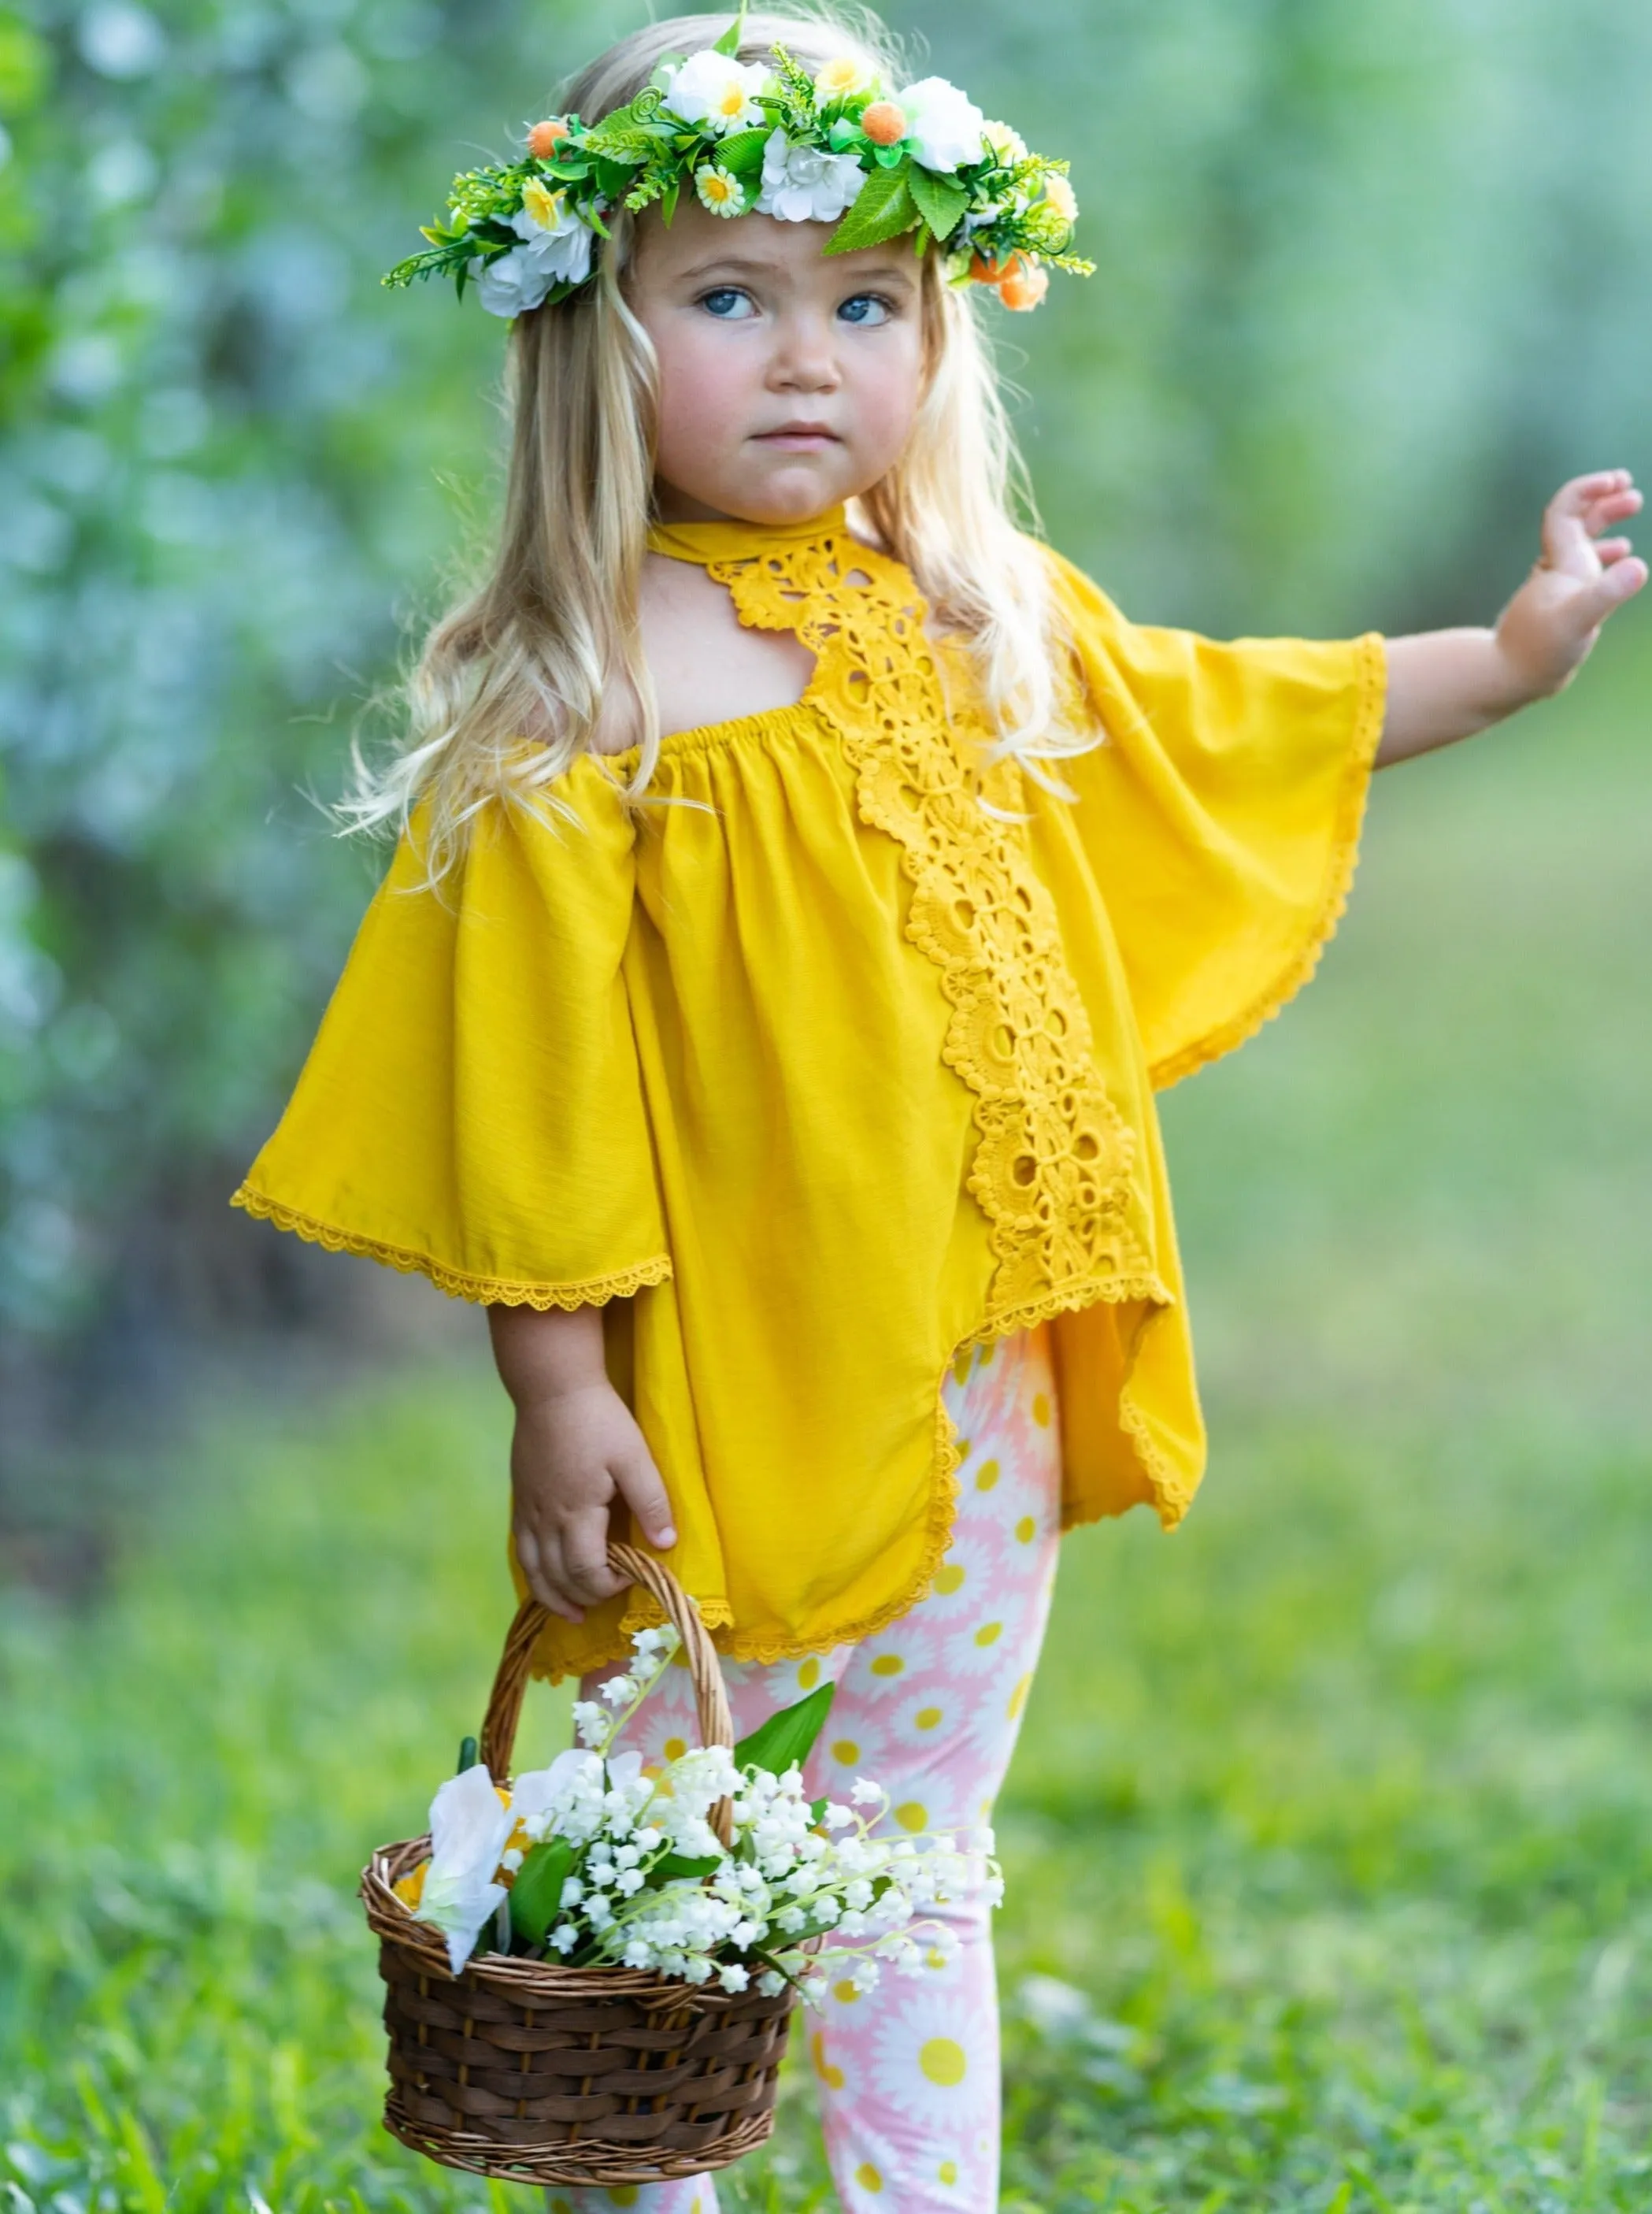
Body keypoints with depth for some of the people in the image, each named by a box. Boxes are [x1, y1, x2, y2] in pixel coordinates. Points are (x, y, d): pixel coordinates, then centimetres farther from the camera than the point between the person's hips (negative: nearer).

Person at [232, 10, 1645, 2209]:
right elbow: (533, 1075, -13)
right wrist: (557, 1394, -15)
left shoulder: (993, 625, 7)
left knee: (913, 1858, 15)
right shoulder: (578, 708, -13)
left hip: (983, 1381, 5)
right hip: (727, 1393, -5)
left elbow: (1222, 723, 24)